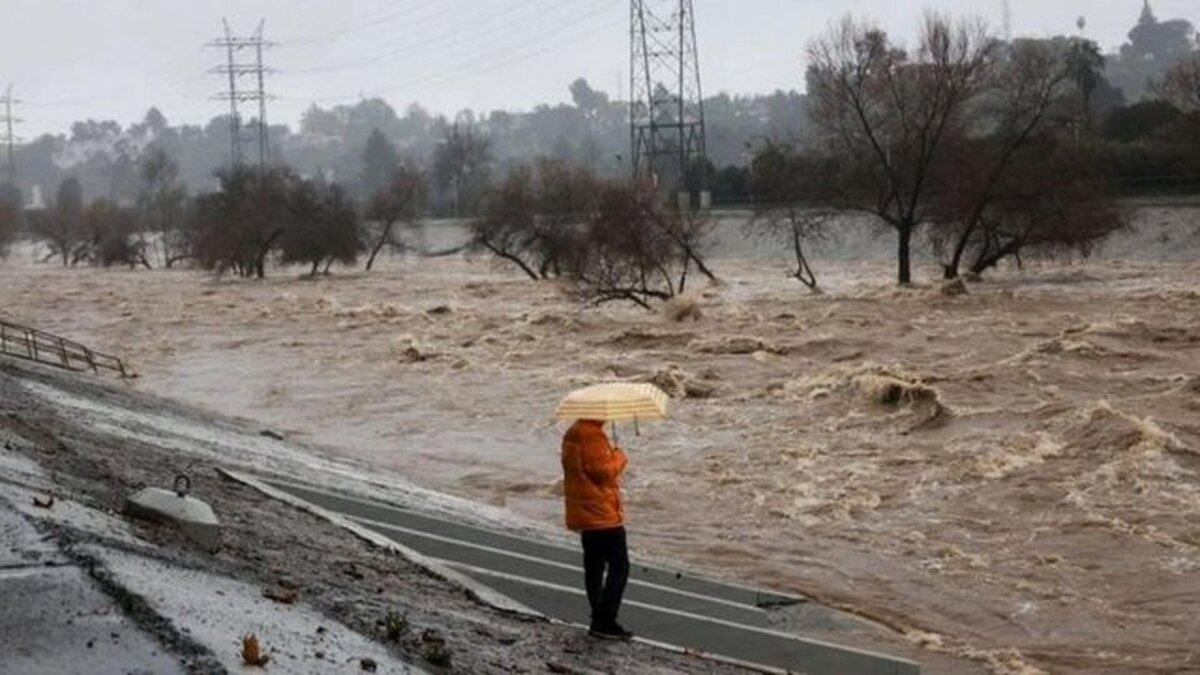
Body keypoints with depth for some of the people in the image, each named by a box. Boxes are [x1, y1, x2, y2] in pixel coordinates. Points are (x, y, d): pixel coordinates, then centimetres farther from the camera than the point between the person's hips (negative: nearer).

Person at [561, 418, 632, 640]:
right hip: (603, 514, -10)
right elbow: (603, 471, -22)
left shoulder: (572, 434, 13)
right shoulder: (593, 435, -19)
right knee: (619, 566, -6)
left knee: (594, 567, 13)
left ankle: (599, 621, 19)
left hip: (583, 513, 10)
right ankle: (605, 623, -9)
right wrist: (620, 457, -6)